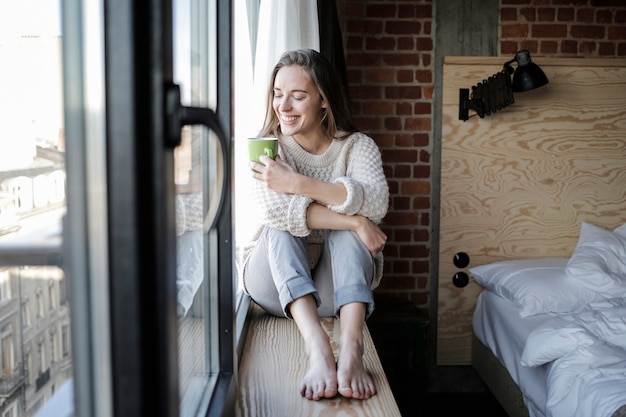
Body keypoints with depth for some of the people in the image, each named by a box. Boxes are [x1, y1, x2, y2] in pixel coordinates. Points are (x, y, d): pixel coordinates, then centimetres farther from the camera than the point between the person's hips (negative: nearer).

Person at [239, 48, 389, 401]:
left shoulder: (358, 146, -2)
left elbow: (377, 202, -25)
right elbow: (272, 210, -26)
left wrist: (296, 183, -32)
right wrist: (355, 222, -30)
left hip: (339, 286, 0)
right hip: (278, 286, 0)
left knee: (347, 227, -27)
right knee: (280, 227, -29)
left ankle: (352, 347, -48)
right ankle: (318, 348, -50)